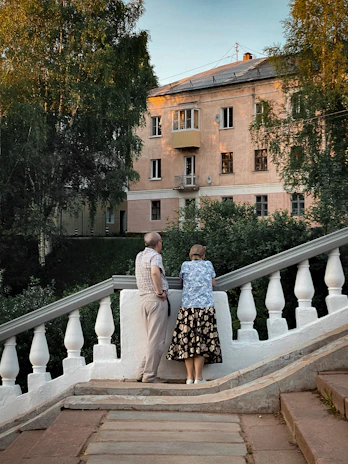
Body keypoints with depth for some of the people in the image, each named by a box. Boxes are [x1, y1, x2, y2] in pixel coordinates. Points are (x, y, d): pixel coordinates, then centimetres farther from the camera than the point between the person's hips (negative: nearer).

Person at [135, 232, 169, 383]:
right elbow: (155, 272, -31)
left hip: (143, 298, 8)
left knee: (152, 339, 15)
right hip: (156, 299, -8)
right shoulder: (155, 256, -10)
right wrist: (160, 291, -21)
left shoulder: (139, 256, 15)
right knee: (156, 340, -3)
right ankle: (149, 376, -1)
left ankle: (142, 373, 15)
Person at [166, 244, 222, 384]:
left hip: (188, 308, 0)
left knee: (187, 341, 4)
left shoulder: (185, 265, 8)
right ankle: (198, 377, -1)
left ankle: (190, 377, 4)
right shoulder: (208, 264, 10)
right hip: (206, 307, 0)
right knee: (202, 341, 1)